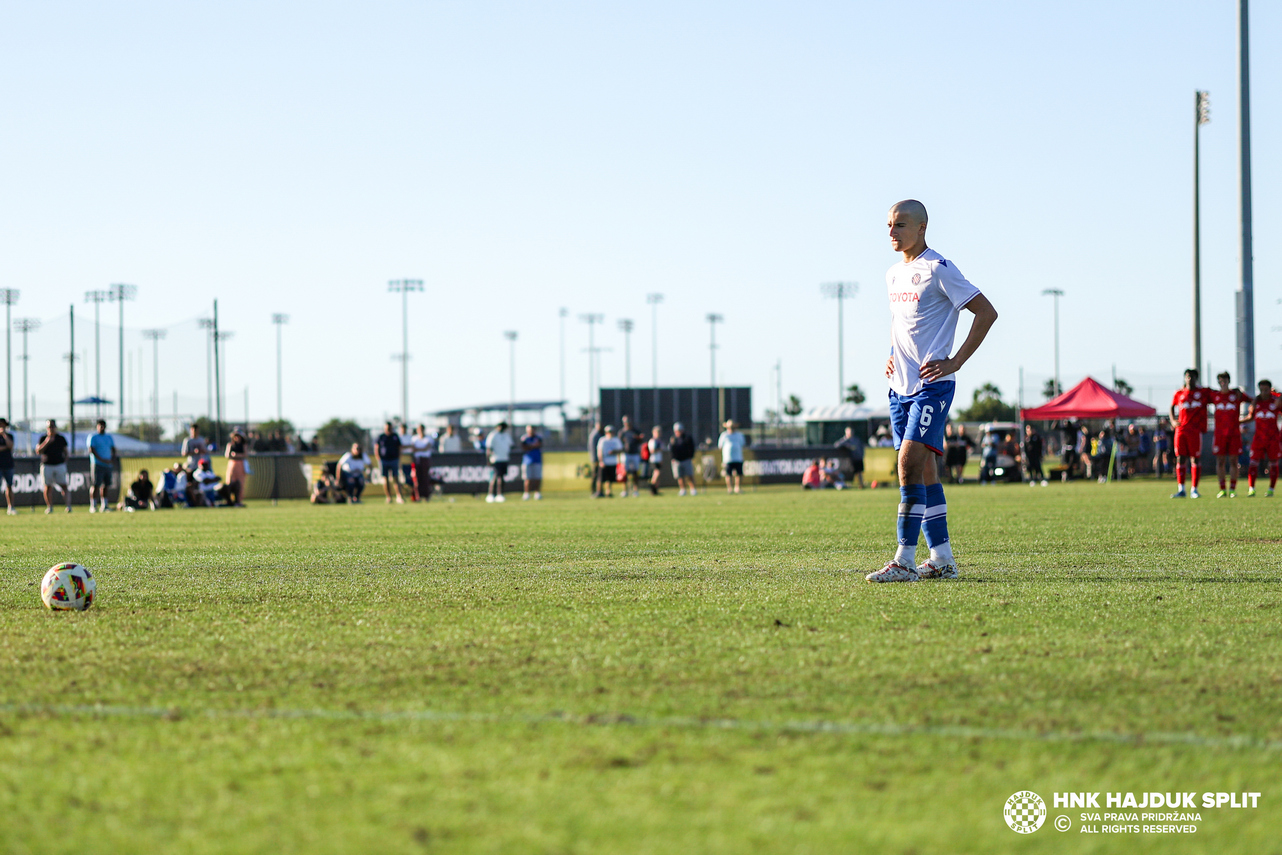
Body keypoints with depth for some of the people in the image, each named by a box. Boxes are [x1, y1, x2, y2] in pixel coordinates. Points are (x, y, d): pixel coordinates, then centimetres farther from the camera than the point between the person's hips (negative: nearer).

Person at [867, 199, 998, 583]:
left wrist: (955, 362, -14)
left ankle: (904, 560, -17)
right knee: (922, 470, 8)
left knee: (910, 463, -17)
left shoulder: (938, 270, -10)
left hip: (931, 385, -8)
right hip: (900, 388, 8)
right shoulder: (893, 274, 14)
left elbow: (986, 312, -11)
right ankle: (942, 559, 13)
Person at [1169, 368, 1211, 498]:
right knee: (1180, 458, 1)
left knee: (1195, 459, -2)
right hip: (1181, 430, 2)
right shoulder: (1179, 393, 12)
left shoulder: (1204, 392, 5)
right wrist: (1173, 420, 11)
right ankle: (1181, 489, 5)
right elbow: (1172, 407, 25)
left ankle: (1194, 489, 3)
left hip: (1196, 430, -2)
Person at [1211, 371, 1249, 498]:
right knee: (1220, 461, -1)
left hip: (1234, 433, -1)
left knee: (1233, 461, -2)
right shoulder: (1214, 395, 8)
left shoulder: (1237, 394, 6)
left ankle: (1233, 489, 2)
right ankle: (1222, 490, 4)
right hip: (1219, 433, 1)